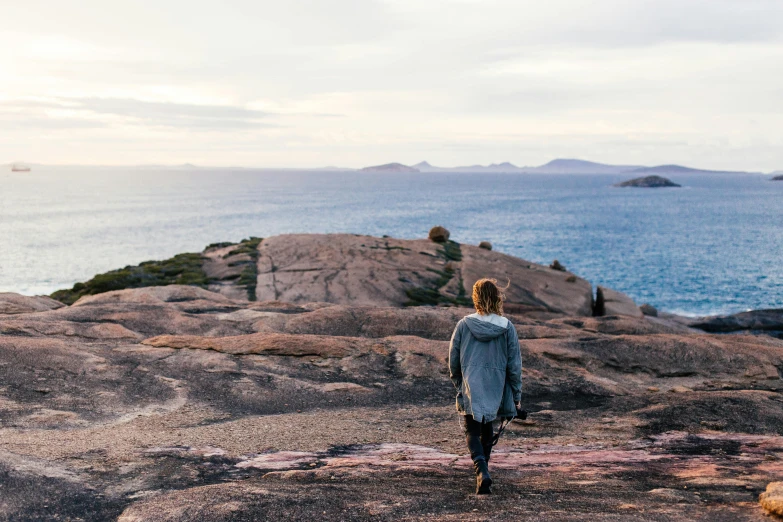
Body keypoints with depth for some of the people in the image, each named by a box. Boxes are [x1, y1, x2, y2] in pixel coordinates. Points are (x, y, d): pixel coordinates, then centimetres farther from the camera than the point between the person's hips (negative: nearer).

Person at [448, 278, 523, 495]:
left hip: (470, 389, -1)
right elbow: (514, 365, -3)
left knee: (472, 430, 5)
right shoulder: (507, 328, -6)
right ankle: (483, 468, 32)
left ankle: (482, 471, -18)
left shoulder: (463, 325, -7)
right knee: (487, 428, 22)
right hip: (496, 389, 2)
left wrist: (458, 384, 20)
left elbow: (453, 360, 2)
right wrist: (516, 395, 7)